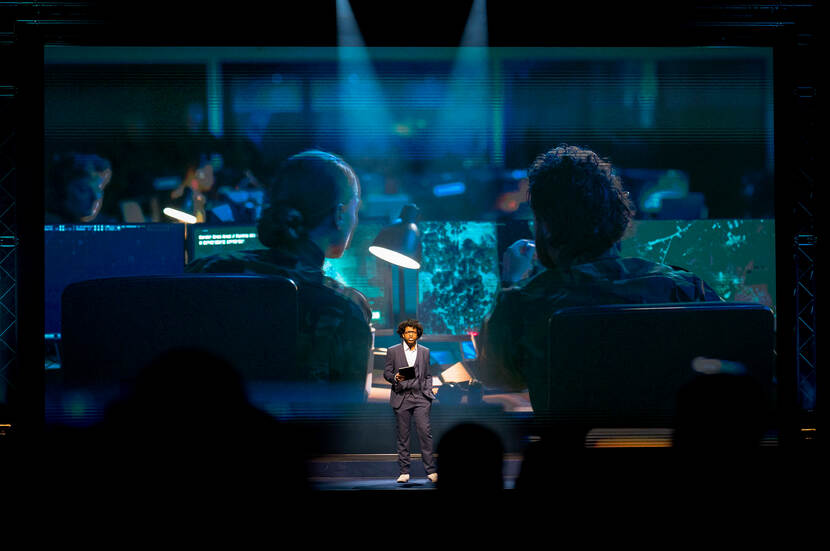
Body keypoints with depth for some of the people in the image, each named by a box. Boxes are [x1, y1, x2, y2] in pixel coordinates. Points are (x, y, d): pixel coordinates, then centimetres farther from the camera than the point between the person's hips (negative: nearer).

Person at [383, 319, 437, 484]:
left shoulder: (425, 351, 13)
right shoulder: (393, 351, 7)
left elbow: (428, 375, 17)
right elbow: (386, 372, 7)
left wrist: (428, 392, 5)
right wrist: (395, 378, -14)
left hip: (420, 397, 0)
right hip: (401, 398, 0)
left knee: (425, 432, -11)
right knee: (403, 436, 1)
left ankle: (431, 471, -11)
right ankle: (404, 471, 7)